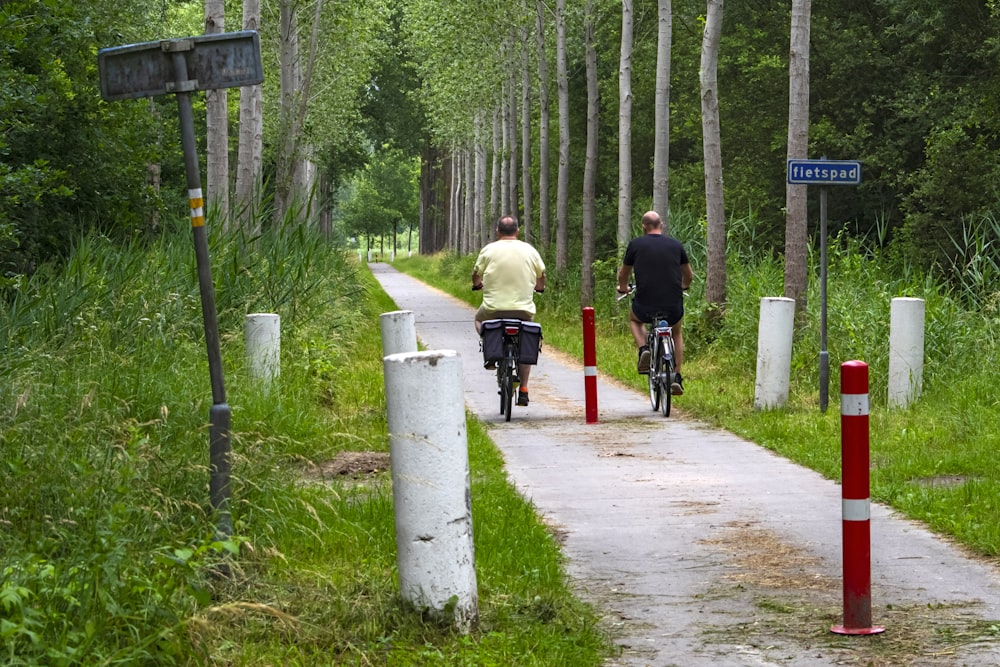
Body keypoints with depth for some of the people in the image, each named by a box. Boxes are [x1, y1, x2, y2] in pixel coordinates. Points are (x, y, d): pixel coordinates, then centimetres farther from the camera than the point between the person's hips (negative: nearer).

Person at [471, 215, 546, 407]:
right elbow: (541, 276, 15)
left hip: (494, 308, -2)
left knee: (479, 319, 32)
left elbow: (476, 275, 9)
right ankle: (523, 390, 14)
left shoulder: (489, 249, -1)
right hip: (524, 310, 2)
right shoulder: (529, 250, 5)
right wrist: (539, 287, 38)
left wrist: (478, 284, 32)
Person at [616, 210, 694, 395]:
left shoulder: (635, 245, 2)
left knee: (634, 319, 34)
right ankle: (676, 378, 21)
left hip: (645, 307, -1)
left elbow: (623, 275, 15)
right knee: (676, 332, 32)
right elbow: (689, 276, 20)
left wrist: (623, 288, 38)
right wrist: (683, 287, 44)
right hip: (673, 308, 2)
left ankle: (643, 350, 9)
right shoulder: (675, 245, 7)